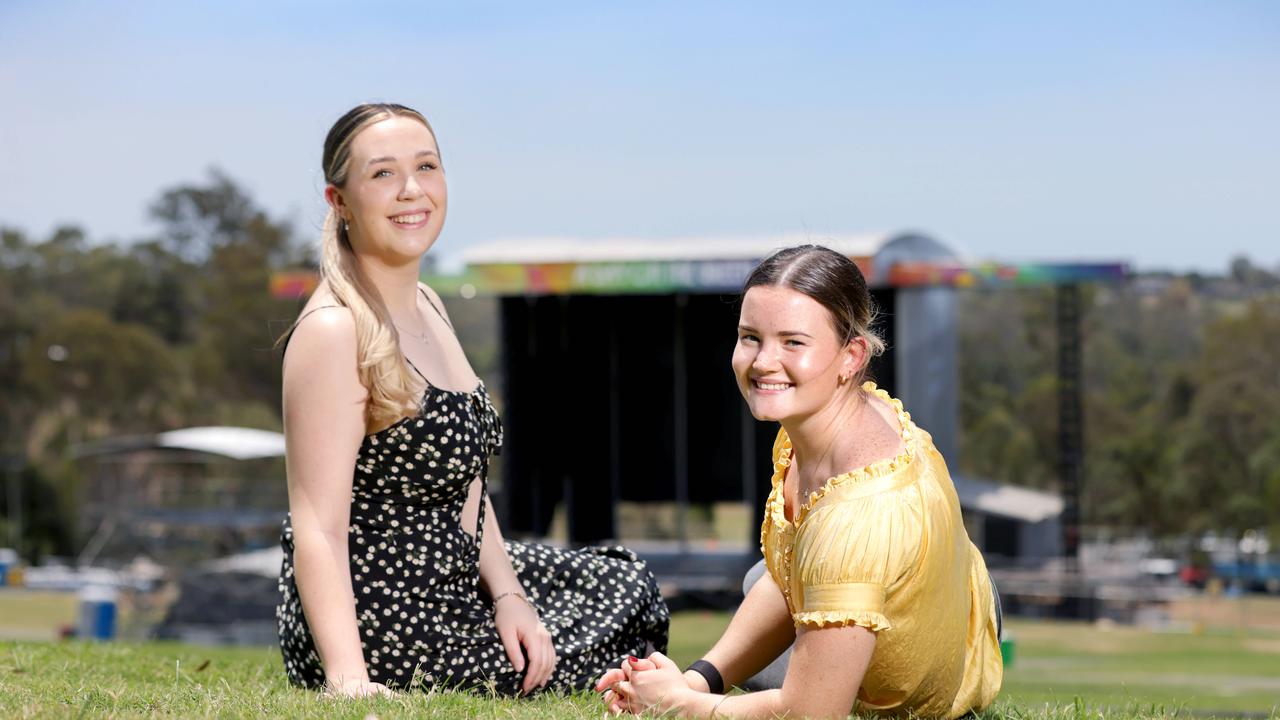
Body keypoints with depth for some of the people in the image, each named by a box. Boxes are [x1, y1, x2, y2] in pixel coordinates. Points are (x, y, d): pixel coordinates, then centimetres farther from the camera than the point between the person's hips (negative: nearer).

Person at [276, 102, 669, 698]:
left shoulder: (428, 308, 8)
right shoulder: (333, 331, -22)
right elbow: (318, 526, -27)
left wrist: (508, 596, -2)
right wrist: (348, 681, -35)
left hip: (452, 580, 10)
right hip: (371, 623, -10)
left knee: (625, 587, 19)